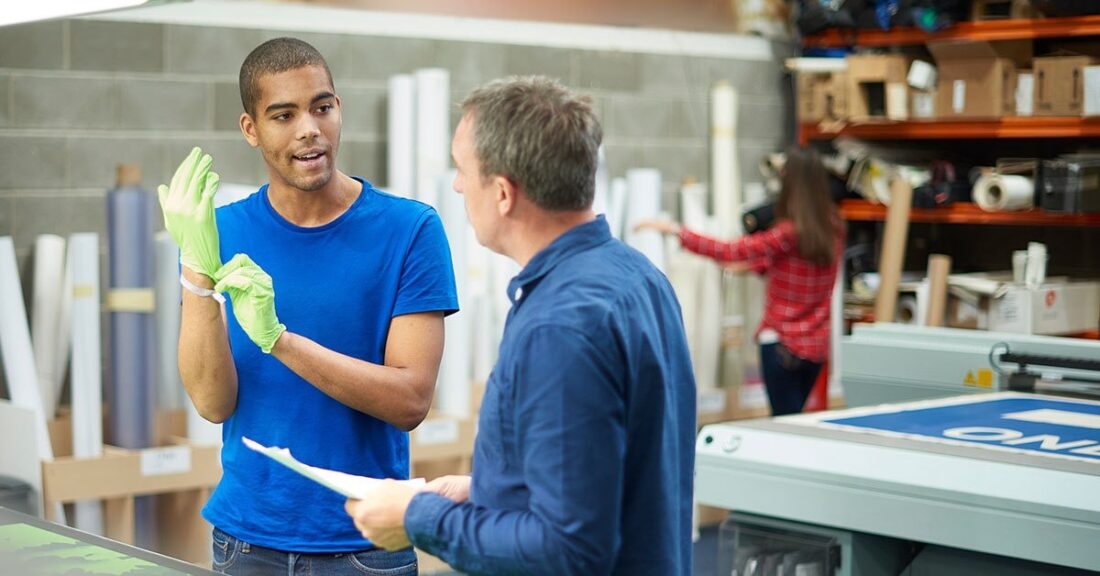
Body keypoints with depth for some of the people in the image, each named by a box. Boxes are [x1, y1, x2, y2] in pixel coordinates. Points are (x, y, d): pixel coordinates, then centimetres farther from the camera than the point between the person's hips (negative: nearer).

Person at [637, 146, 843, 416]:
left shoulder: (790, 232, -17)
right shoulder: (832, 229, 2)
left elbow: (729, 251, -15)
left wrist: (675, 230, -10)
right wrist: (755, 264, 27)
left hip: (783, 344, -7)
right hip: (816, 346, 7)